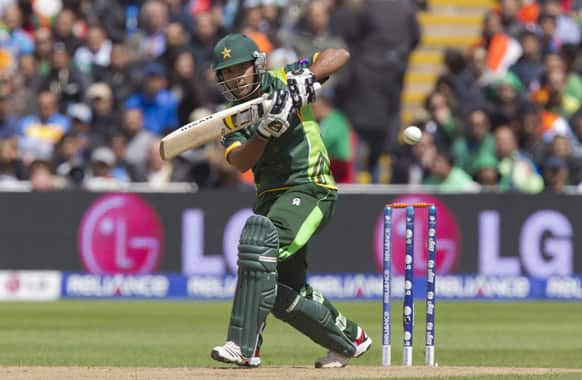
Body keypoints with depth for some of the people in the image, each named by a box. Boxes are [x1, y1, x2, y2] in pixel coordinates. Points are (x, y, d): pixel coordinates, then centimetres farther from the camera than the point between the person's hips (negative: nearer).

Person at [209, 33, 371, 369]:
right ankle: (351, 339, 31)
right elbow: (240, 162, -10)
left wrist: (306, 75, -19)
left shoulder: (283, 83, 1)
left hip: (310, 188, -7)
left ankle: (245, 346, -35)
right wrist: (266, 130, -26)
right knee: (284, 290, 8)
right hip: (271, 198, 7)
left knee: (261, 236, -30)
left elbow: (340, 55, -4)